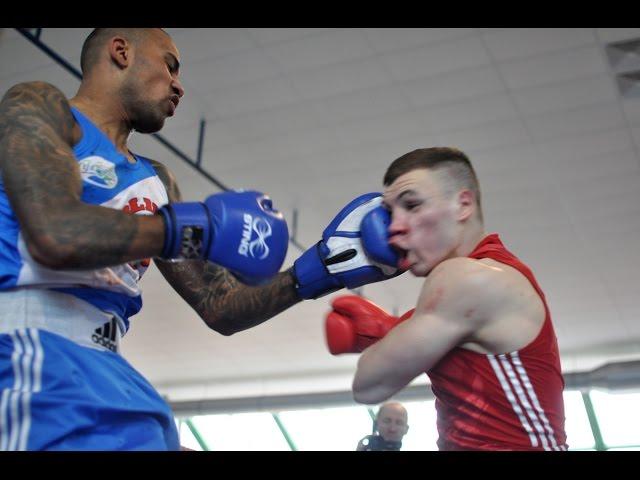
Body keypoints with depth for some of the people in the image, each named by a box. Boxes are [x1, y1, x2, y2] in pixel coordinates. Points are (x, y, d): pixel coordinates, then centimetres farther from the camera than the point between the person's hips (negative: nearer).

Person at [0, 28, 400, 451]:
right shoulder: (38, 106, 2)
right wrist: (205, 226, -11)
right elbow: (54, 236, -18)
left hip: (102, 366, 7)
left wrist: (324, 264, 7)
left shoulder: (155, 181, 20)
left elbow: (220, 308, 16)